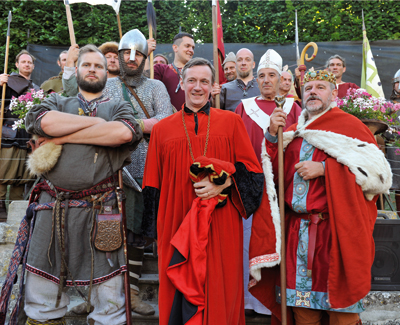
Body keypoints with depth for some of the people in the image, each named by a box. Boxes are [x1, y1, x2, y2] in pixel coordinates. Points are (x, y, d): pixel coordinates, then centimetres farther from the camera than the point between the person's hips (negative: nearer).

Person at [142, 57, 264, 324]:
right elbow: (153, 185, 11)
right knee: (180, 294, 6)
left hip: (221, 224, -1)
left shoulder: (231, 122, 6)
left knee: (219, 291, 5)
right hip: (176, 223, 1)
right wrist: (155, 229, 7)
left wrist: (222, 184, -13)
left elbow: (251, 169, 4)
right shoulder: (162, 130, 9)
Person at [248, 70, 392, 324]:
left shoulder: (348, 126, 1)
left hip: (337, 231, -4)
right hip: (297, 232, 4)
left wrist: (323, 168, -14)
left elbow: (380, 173, -8)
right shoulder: (294, 131, 17)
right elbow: (274, 172, 11)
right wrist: (273, 134, -2)